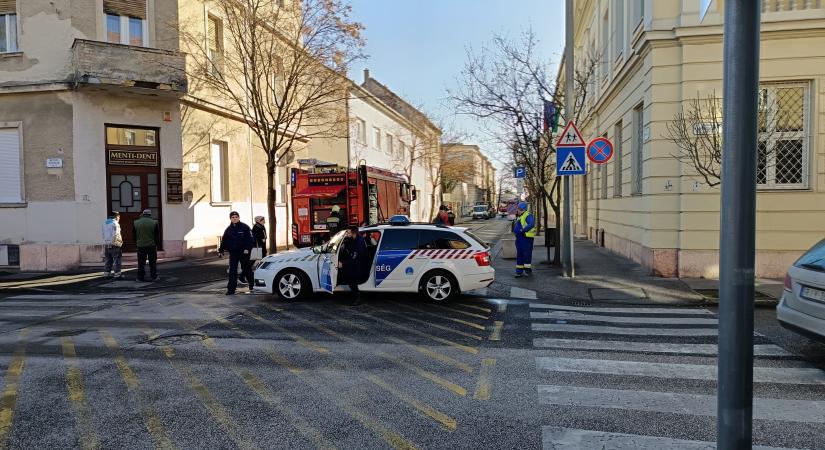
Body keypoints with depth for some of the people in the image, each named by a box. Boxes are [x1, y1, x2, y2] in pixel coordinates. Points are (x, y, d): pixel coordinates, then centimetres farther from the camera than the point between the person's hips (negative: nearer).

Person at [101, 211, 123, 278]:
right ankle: (117, 274, -4)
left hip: (106, 244, 7)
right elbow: (116, 235, -19)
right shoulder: (115, 223, -11)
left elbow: (102, 233, 14)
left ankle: (106, 273, 17)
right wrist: (120, 241, -7)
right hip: (114, 245, -7)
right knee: (117, 260, -2)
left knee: (108, 260, 15)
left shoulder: (104, 223, 14)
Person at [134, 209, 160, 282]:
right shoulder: (154, 222, -4)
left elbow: (134, 235, 9)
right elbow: (157, 235, -1)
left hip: (140, 246, 1)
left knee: (141, 263, 6)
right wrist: (157, 244, 9)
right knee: (152, 263, 6)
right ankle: (154, 277, 9)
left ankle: (140, 277, 7)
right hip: (152, 245, -1)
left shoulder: (136, 223, 2)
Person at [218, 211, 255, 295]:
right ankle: (231, 289, -2)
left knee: (247, 269, 9)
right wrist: (221, 251, 6)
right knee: (232, 271, -2)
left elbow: (251, 239, -10)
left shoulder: (245, 227, -5)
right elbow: (224, 241, 14)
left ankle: (252, 285, 26)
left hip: (244, 253, -3)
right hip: (233, 253, 4)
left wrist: (247, 249, -19)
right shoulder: (228, 229, 10)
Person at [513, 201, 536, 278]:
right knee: (519, 255, 11)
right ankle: (519, 271, 16)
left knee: (527, 255, -4)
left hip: (526, 238, -10)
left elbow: (531, 224, -28)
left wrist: (523, 230, -27)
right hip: (519, 238, 10)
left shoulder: (528, 216, -11)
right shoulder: (519, 217, 19)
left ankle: (528, 270, 4)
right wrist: (515, 231, 14)